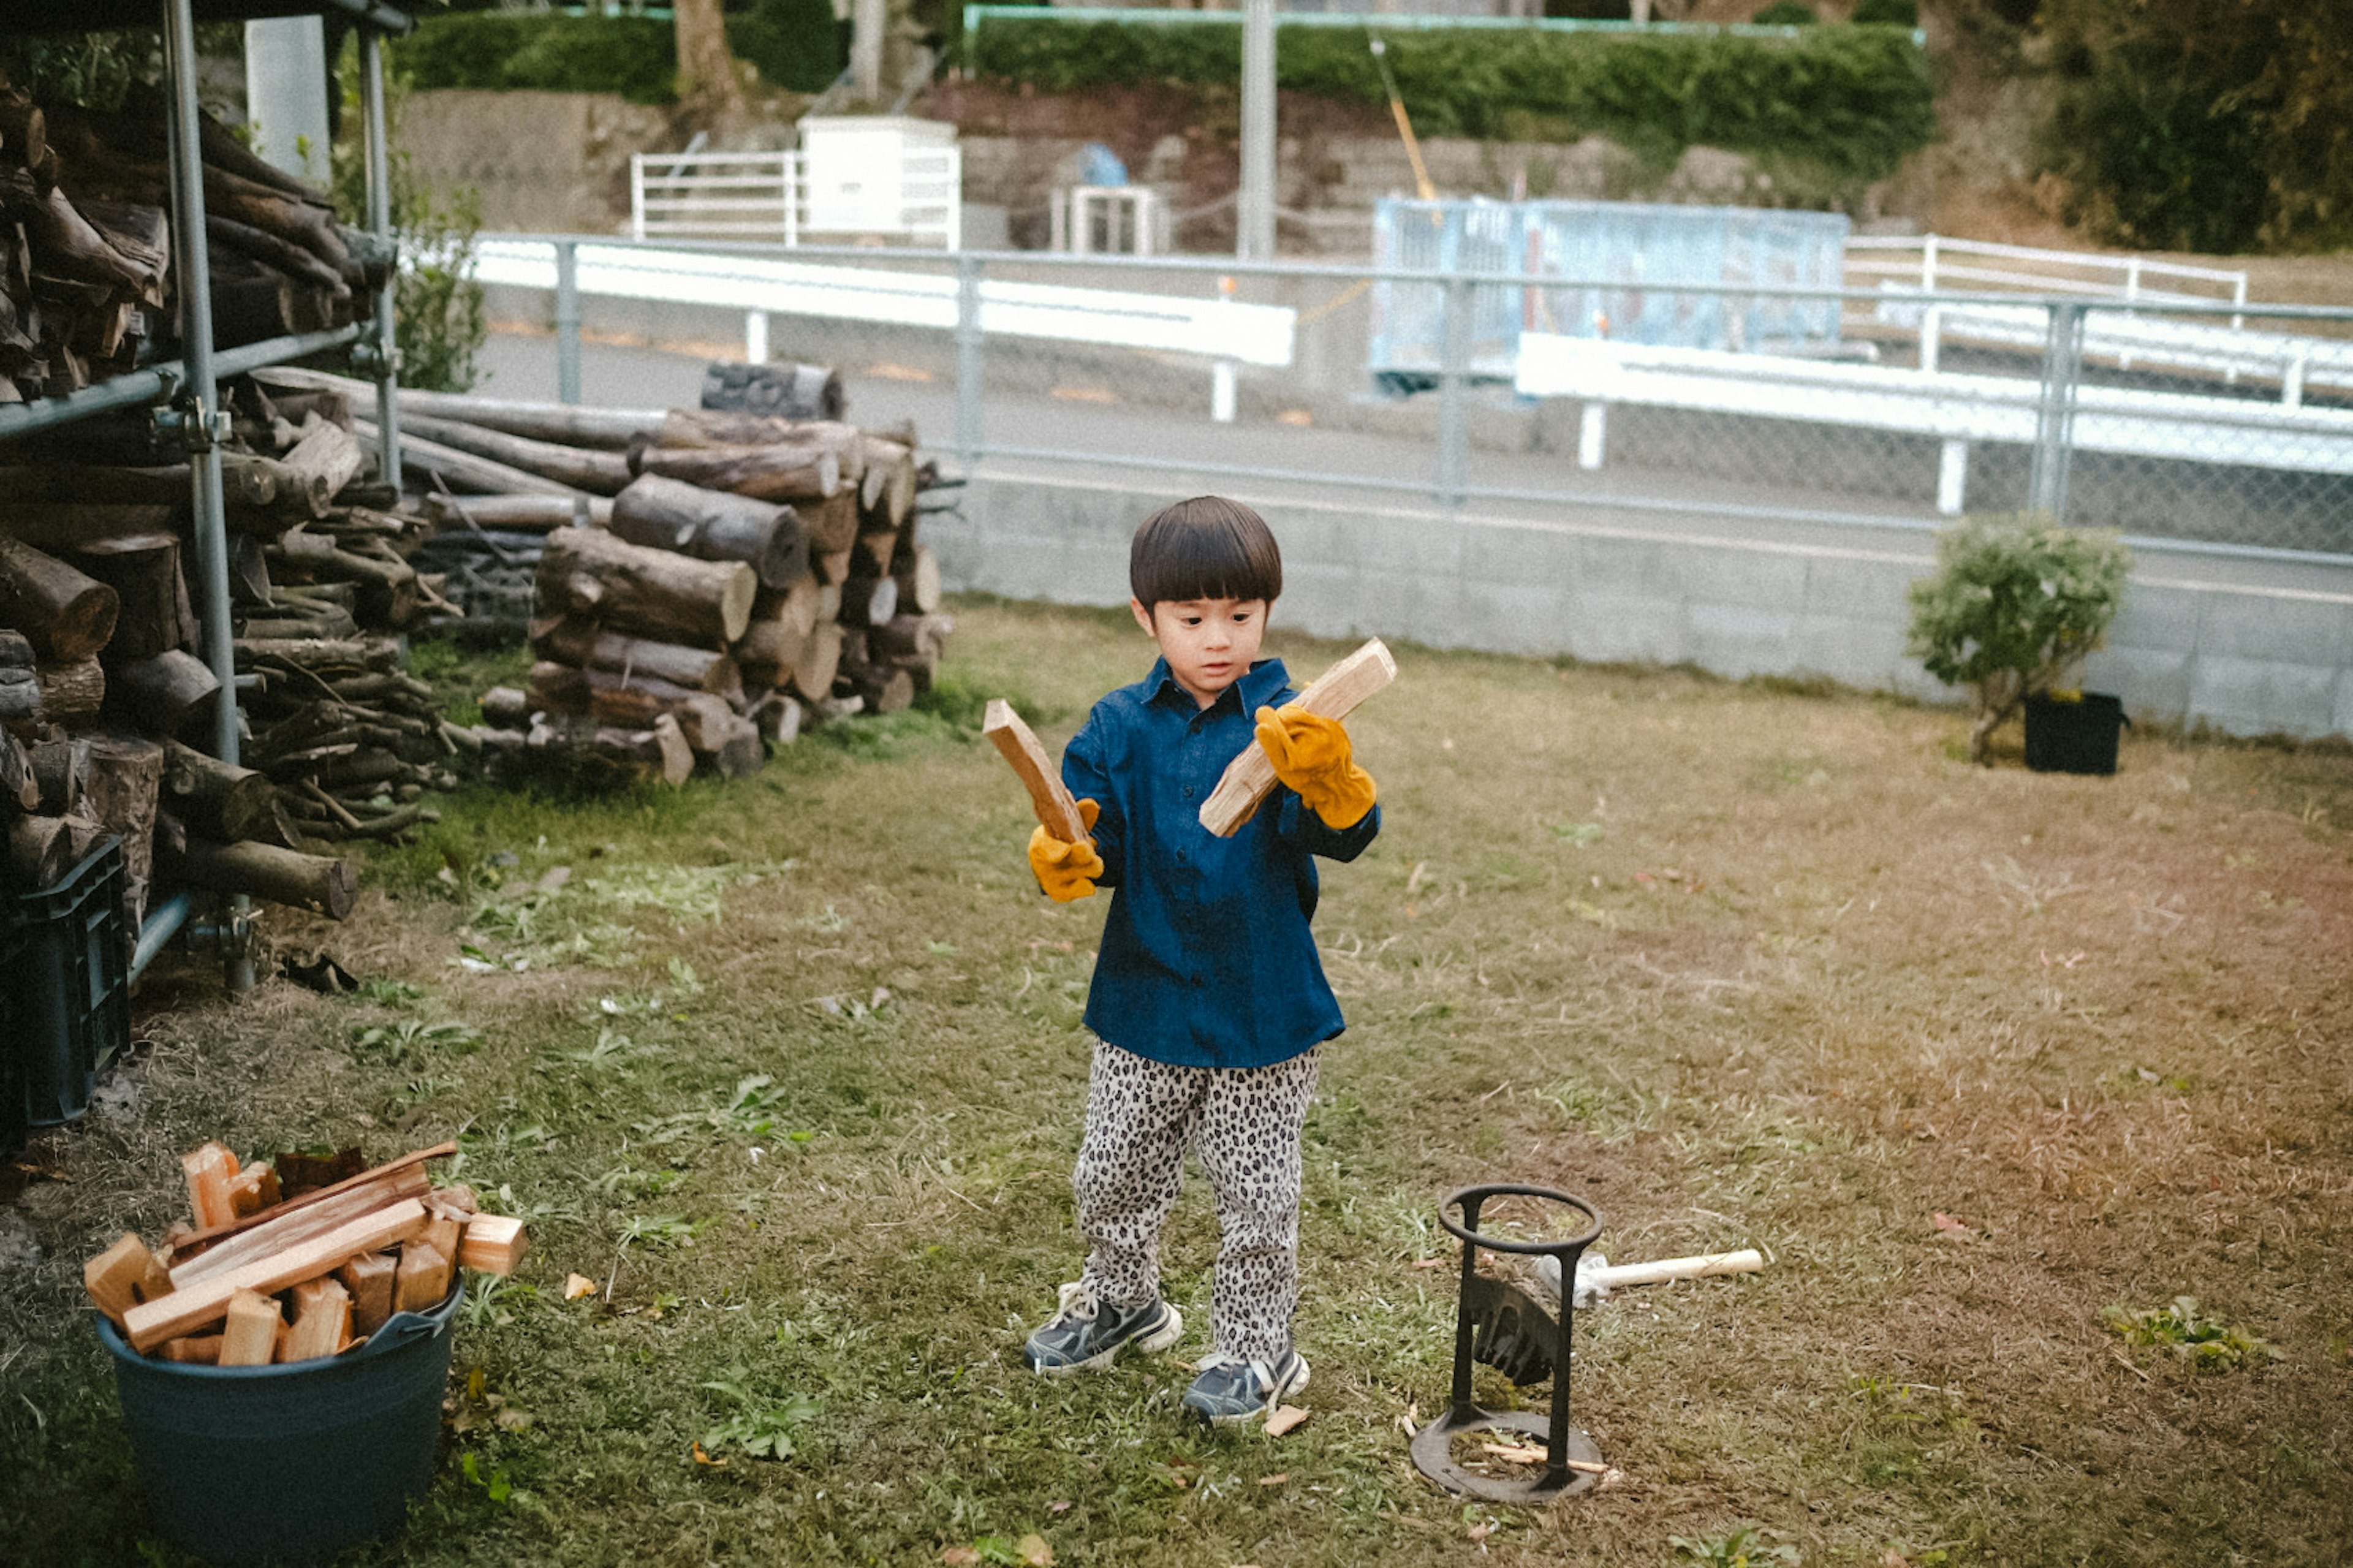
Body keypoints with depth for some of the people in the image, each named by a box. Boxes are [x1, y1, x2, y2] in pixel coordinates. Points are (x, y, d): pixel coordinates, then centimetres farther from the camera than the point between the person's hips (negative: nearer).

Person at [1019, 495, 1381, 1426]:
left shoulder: (1288, 726, -10)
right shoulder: (1120, 728, -3)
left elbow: (1345, 837, -22)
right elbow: (1099, 839, -4)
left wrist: (1328, 783, -44)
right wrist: (1070, 859, -28)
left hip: (1261, 1008, -3)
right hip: (1143, 1000, 3)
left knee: (1255, 1194, 9)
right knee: (1111, 1176, 19)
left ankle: (1255, 1348, 29)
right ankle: (1123, 1302, 45)